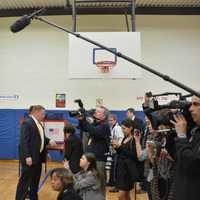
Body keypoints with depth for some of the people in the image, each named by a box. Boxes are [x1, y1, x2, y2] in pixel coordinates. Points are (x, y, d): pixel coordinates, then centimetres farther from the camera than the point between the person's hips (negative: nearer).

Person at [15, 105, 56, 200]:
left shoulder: (38, 123, 12)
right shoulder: (27, 123, -17)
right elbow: (24, 141, -22)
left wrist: (49, 141, 3)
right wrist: (27, 156, -26)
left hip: (38, 156, 10)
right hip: (30, 157, -10)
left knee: (35, 180, 18)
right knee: (25, 180, -1)